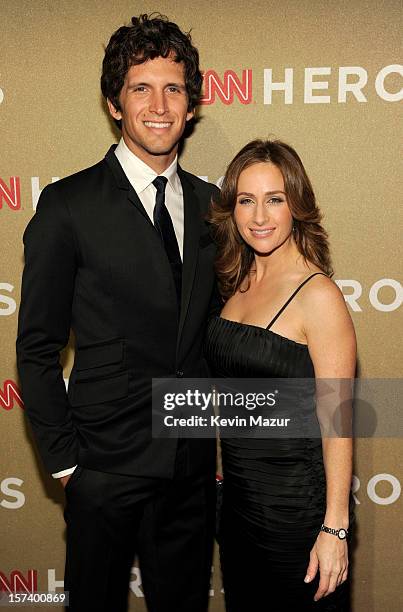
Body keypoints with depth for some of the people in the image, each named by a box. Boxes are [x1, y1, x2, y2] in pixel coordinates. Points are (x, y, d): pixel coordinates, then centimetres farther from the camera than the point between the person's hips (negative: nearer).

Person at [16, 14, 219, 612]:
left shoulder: (208, 202, 5)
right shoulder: (67, 204, -10)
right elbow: (38, 348, -8)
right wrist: (63, 460, -8)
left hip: (193, 465, 5)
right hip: (106, 466, -4)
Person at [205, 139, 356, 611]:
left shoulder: (318, 294, -19)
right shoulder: (238, 284, 3)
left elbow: (336, 422, -18)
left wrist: (335, 529, -16)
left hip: (295, 498, -7)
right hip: (237, 491, 7)